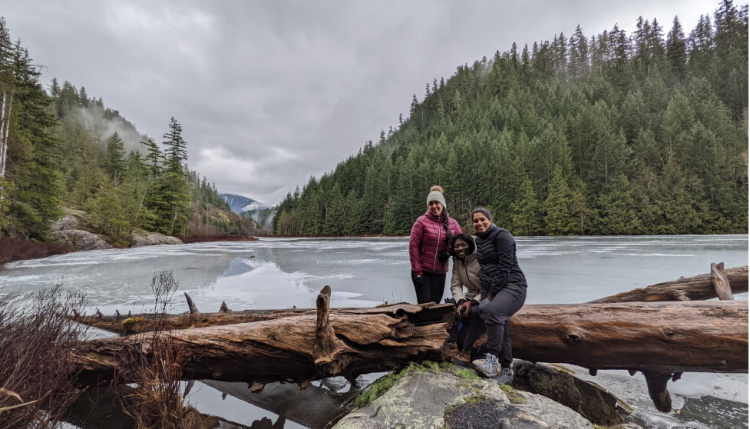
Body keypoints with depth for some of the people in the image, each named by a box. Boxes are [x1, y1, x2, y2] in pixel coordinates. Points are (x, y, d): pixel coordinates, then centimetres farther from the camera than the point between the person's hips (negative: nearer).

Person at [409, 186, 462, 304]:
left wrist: (449, 251, -8)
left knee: (435, 304, 9)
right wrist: (417, 271, -11)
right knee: (425, 304, -4)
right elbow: (413, 246, -9)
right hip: (422, 272, -3)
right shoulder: (422, 221, -8)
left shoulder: (452, 223, 3)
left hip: (440, 272, 4)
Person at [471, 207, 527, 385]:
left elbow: (505, 267, -17)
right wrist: (486, 294, 12)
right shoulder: (479, 239, 15)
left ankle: (492, 360, -28)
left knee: (492, 310, -33)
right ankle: (506, 371, 18)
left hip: (512, 286, -8)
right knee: (499, 326, 7)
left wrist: (492, 294, -16)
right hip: (491, 290, 8)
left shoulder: (501, 235, -10)